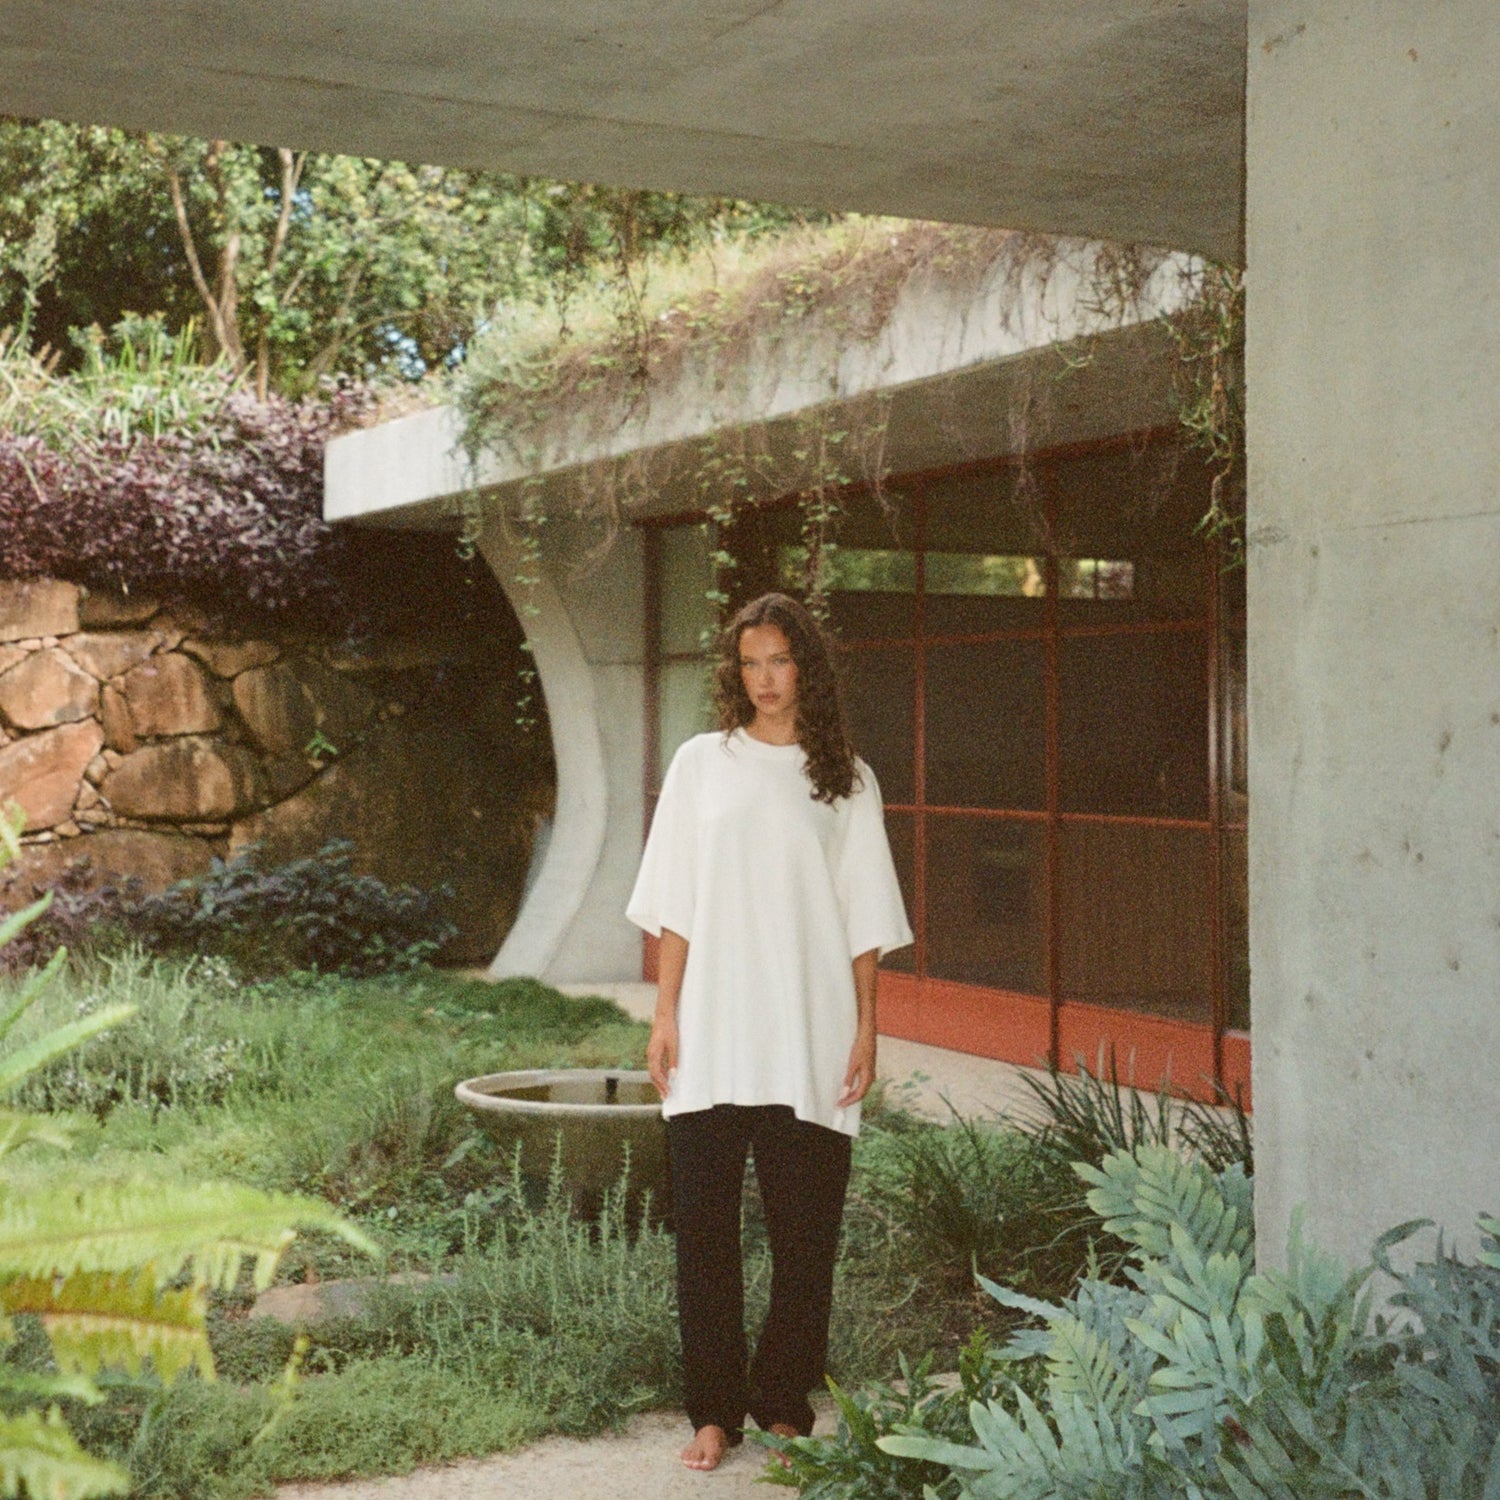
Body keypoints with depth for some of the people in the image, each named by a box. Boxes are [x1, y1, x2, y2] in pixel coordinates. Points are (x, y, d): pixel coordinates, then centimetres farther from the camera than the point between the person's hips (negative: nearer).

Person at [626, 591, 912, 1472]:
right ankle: (715, 1411, 12)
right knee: (706, 1227, 1)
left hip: (810, 1046, 0)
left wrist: (866, 1029, 1)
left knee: (806, 1233, 3)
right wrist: (666, 1015, 0)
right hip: (712, 1040, 0)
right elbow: (674, 905, 6)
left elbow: (864, 921, 7)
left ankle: (784, 1406, 16)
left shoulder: (845, 780, 7)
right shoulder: (702, 763, 7)